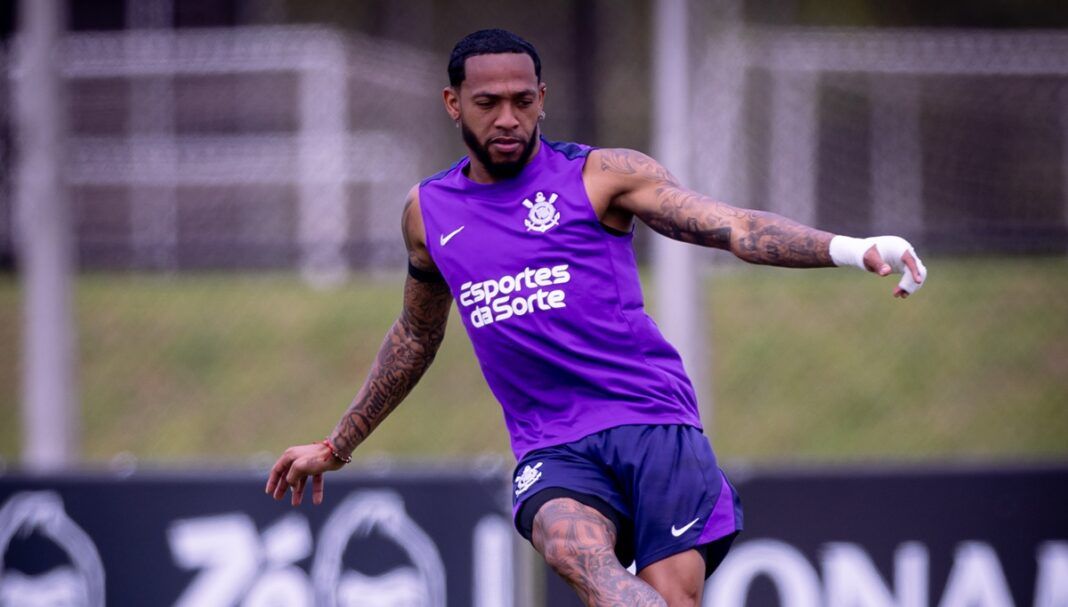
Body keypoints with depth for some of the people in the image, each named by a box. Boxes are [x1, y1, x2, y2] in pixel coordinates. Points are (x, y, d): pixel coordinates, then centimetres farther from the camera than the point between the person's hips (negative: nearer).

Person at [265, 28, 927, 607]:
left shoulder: (601, 175, 3)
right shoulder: (428, 213, 16)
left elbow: (730, 224, -9)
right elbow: (416, 337, 34)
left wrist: (850, 248, -26)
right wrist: (338, 445, 41)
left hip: (651, 421, -1)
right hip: (551, 450, 1)